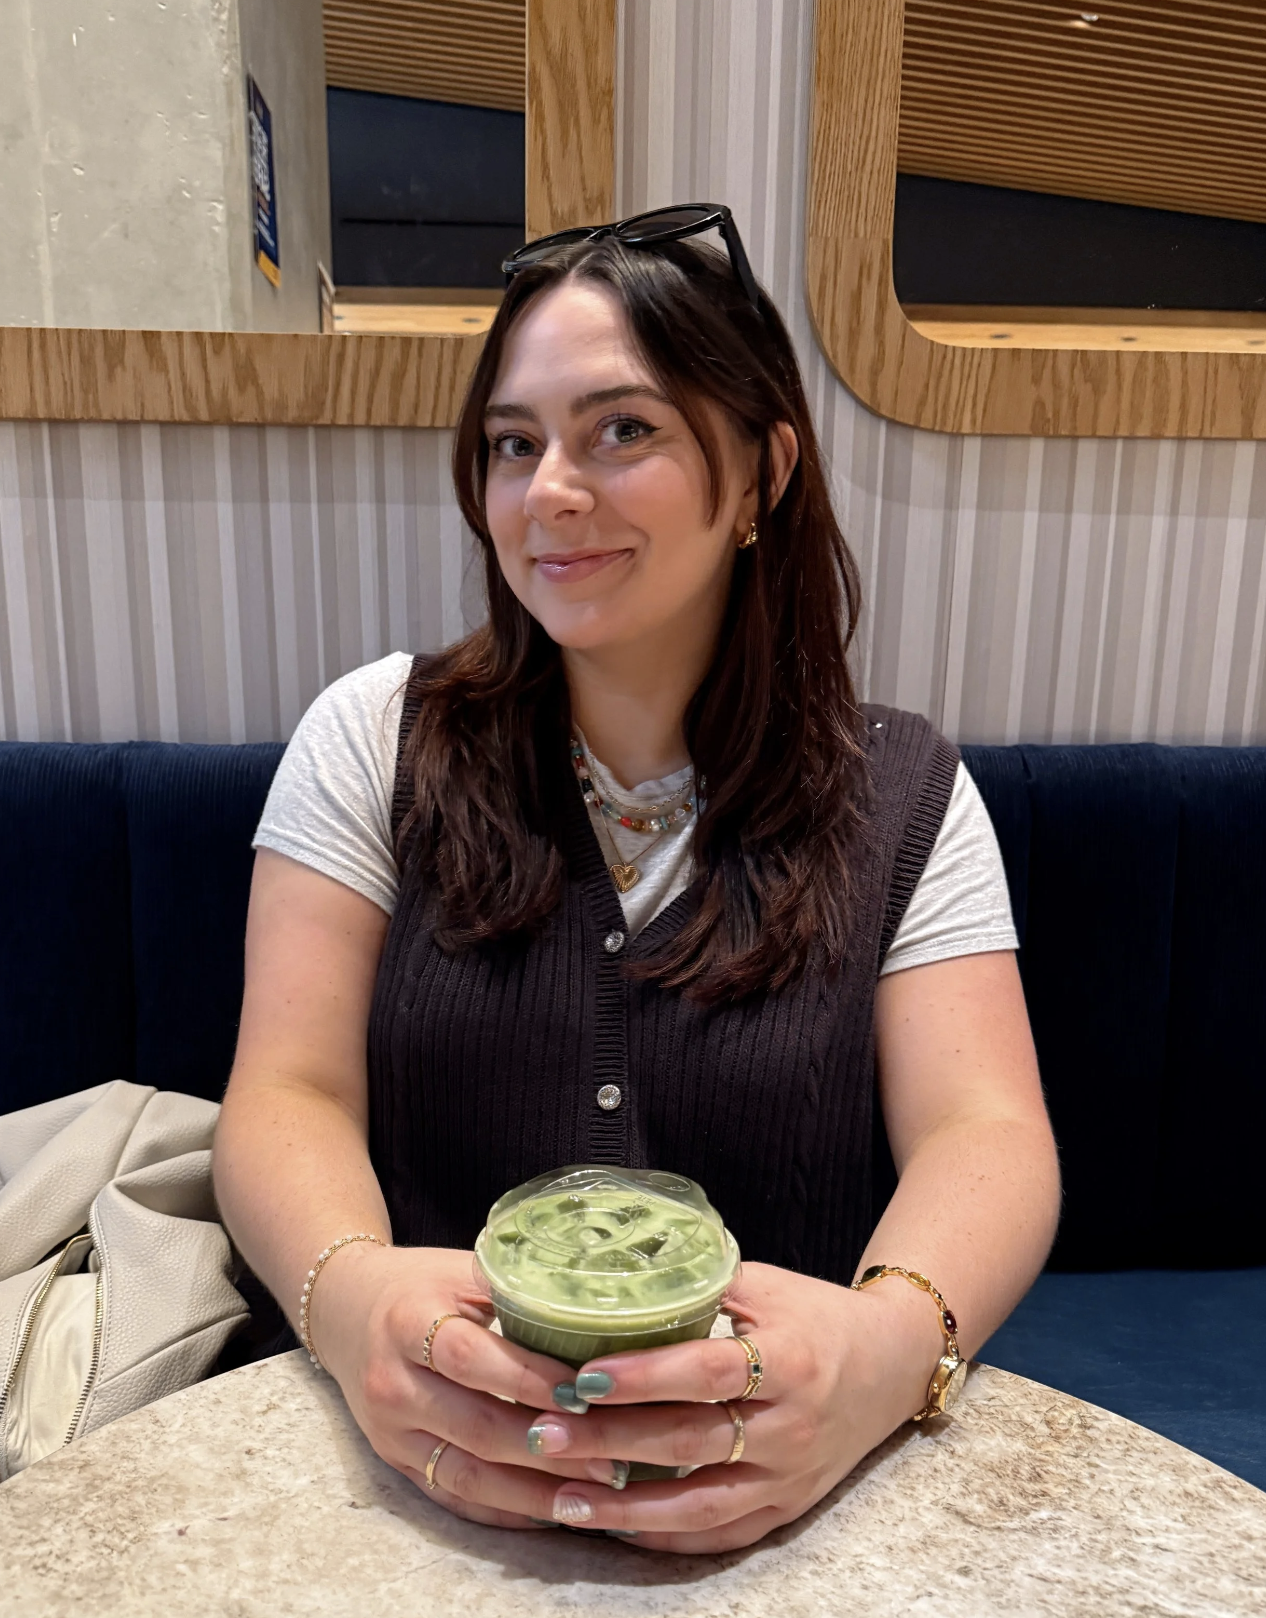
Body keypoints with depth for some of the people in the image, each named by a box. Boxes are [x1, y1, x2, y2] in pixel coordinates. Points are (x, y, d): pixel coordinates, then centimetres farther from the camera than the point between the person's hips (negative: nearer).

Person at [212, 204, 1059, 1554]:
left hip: (780, 1482, 1)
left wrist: (892, 1339, -26)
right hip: (430, 1459, 1)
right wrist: (352, 1293, -23)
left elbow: (987, 1134, -5)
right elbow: (289, 1096, -2)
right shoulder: (375, 739, 3)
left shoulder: (907, 798, 2)